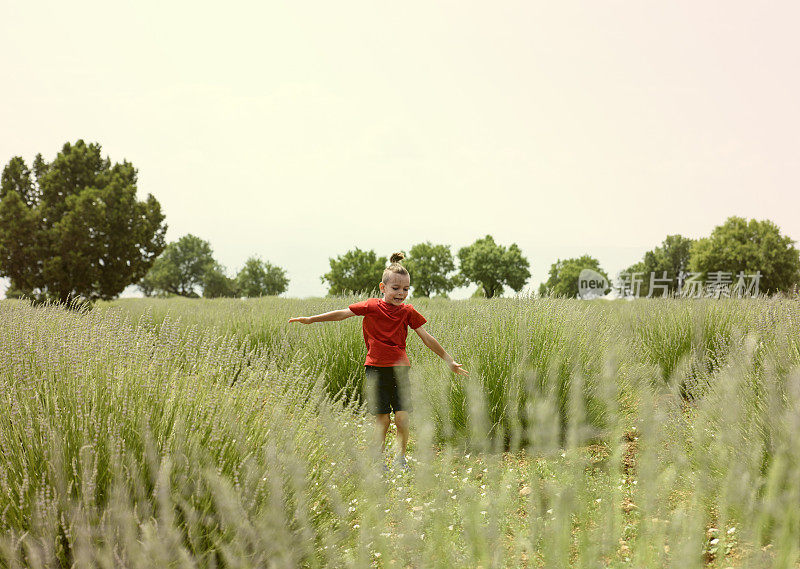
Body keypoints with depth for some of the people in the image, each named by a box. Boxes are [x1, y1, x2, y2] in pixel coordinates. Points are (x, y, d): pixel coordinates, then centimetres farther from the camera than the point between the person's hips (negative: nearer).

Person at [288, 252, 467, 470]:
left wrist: (449, 360, 8)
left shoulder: (408, 312, 3)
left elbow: (427, 338, 7)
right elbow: (343, 313, -4)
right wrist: (311, 319, -8)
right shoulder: (372, 307, -3)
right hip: (376, 369, -1)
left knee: (402, 417, -7)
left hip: (399, 369, 2)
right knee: (382, 419, -3)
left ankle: (400, 457, 14)